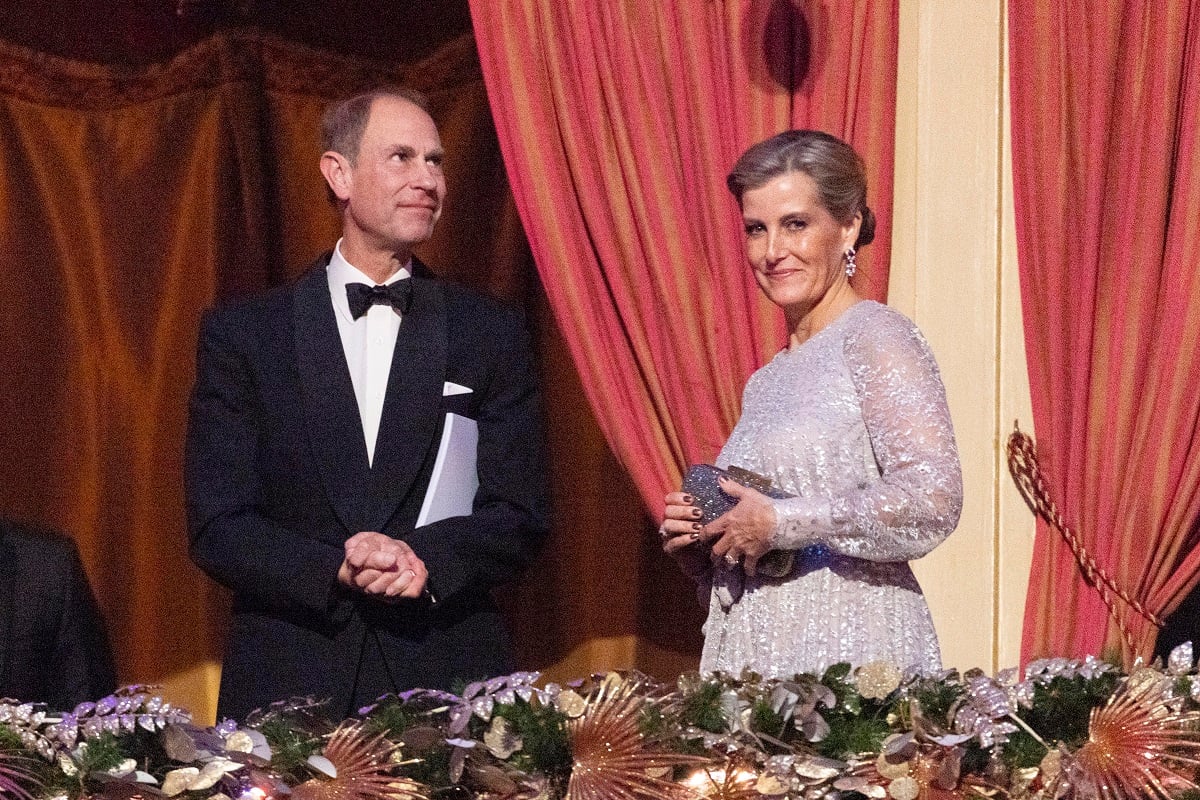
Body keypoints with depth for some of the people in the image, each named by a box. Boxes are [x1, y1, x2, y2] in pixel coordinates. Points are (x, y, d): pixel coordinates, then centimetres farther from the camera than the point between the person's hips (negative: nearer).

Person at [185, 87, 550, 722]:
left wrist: (424, 557, -16)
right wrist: (336, 567, -18)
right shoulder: (242, 335, 5)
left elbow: (520, 518, 3)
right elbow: (217, 528, -1)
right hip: (291, 688, -1)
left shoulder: (490, 334, 8)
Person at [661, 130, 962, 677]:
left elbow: (933, 499, -17)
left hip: (850, 657, -7)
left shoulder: (876, 338, -4)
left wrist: (781, 523, -14)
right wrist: (696, 540, 4)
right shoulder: (768, 380, 18)